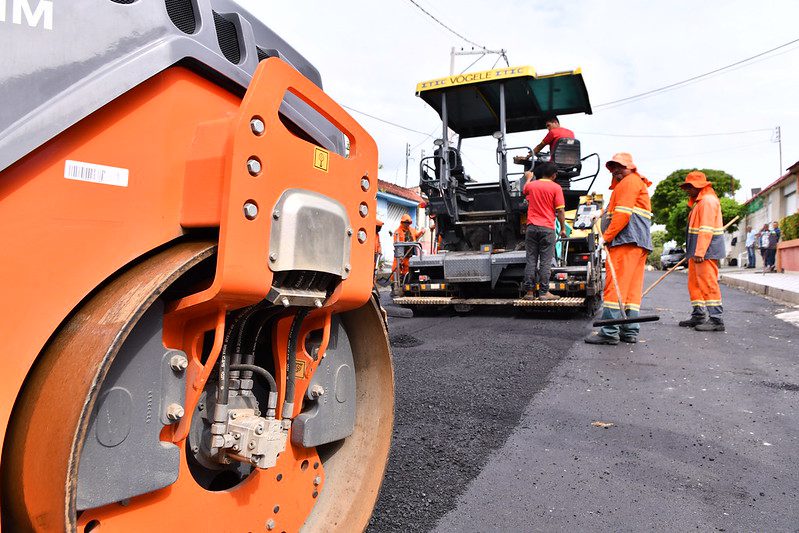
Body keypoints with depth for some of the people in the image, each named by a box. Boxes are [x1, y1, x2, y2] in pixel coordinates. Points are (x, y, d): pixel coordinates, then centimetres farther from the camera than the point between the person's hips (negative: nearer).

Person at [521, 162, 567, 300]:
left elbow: (524, 190, 34)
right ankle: (544, 292, 1)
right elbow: (560, 211, -6)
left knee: (531, 260, 5)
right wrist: (563, 229, 4)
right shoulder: (556, 187, -3)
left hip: (532, 227, 3)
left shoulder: (531, 185, 8)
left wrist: (528, 178, 53)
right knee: (545, 262, 0)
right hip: (547, 228, -3)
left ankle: (529, 292, 5)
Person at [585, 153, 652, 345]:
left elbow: (623, 213, -14)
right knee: (633, 287, 7)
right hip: (640, 242, 10)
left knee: (615, 284, -13)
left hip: (626, 240, -10)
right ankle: (630, 331, 9)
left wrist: (606, 236, -13)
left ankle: (609, 332, -15)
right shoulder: (638, 183, 30)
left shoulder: (629, 182, -2)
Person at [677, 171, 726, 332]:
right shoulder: (698, 202, 22)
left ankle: (716, 319, -7)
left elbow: (706, 229, -20)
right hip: (697, 250, 11)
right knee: (694, 283, 13)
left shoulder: (708, 200, -11)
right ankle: (699, 316, 21)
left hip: (707, 249, -11)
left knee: (708, 284, -10)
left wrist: (700, 252, -25)